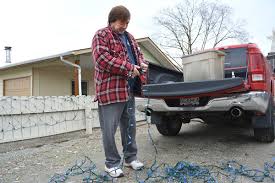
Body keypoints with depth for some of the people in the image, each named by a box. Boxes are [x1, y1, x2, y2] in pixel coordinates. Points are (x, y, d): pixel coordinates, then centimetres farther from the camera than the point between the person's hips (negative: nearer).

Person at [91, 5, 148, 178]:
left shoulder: (129, 37, 21)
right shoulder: (101, 35, -3)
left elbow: (138, 53, 29)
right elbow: (102, 58, -18)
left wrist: (142, 63, 4)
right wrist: (129, 68, -18)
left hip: (129, 89, 8)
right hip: (110, 90, -7)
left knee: (130, 125, 15)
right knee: (110, 129, 0)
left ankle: (131, 157, 30)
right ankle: (112, 163, 17)